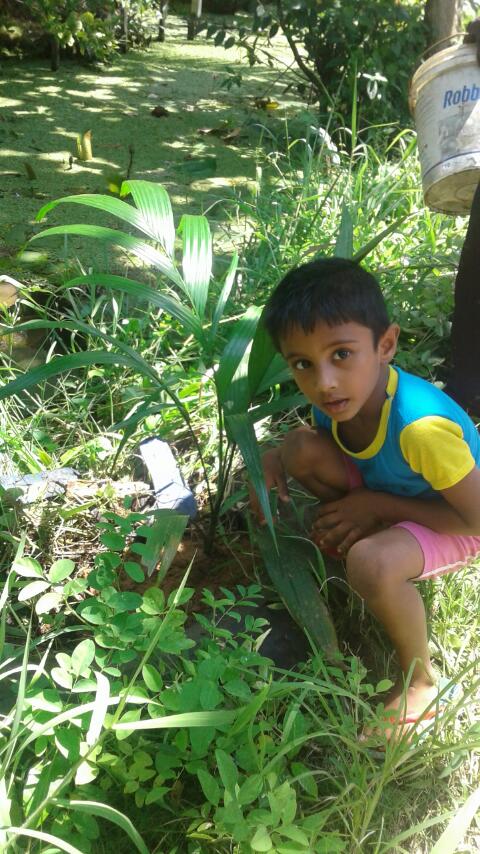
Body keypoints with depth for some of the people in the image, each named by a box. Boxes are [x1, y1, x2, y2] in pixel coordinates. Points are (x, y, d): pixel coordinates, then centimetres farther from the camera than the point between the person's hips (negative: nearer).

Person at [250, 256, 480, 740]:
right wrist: (272, 461, -15)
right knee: (303, 448, -17)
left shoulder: (421, 426, -40)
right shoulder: (335, 397, -19)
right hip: (384, 490, 6)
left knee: (370, 563, -37)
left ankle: (419, 684, -9)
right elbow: (312, 440, 6)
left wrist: (377, 505, -27)